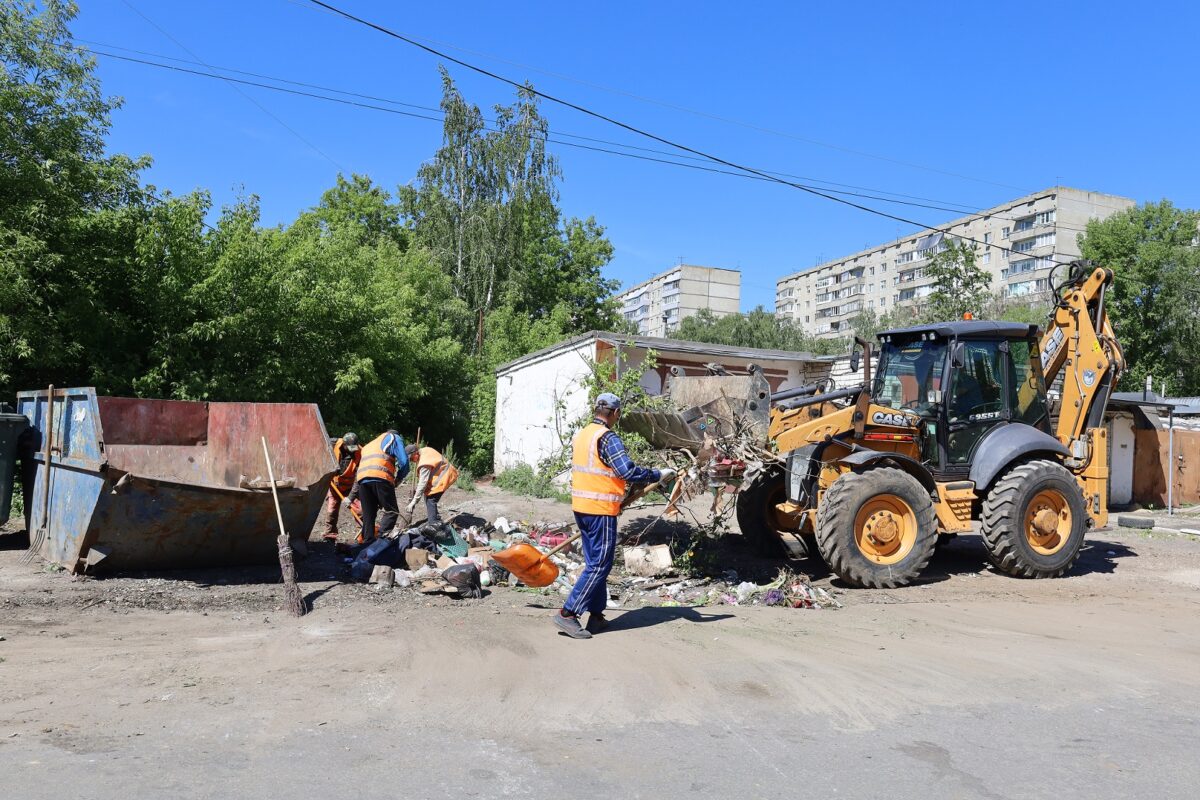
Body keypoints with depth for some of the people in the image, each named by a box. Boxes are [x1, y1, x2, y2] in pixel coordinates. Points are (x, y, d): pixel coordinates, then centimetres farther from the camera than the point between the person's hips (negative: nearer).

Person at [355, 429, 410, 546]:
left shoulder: (368, 445, 39)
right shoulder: (394, 437, 20)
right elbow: (404, 461, 5)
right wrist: (398, 478, 21)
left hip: (362, 478, 6)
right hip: (381, 477, -6)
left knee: (368, 514, 12)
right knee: (392, 511, -1)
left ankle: (367, 542, 8)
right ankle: (380, 538, -17)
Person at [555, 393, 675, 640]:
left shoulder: (580, 436, 11)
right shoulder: (608, 438, -15)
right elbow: (628, 471, -24)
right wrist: (659, 475, -11)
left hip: (581, 507, 9)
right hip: (601, 510, -9)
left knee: (594, 562, 16)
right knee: (599, 565, -2)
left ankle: (596, 616, 21)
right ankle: (567, 613, -5)